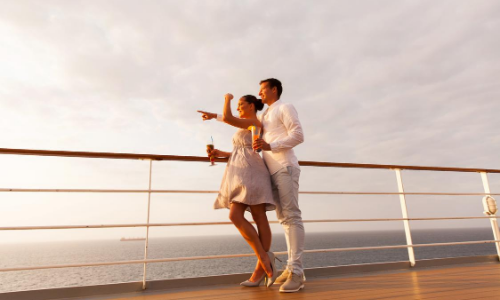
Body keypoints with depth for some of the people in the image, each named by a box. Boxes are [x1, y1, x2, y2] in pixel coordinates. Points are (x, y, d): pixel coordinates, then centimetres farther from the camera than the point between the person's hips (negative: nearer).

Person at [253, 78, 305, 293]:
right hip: (272, 172, 9)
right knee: (284, 218, 4)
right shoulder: (264, 116, 28)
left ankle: (295, 271, -17)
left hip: (285, 168, -8)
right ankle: (292, 268, 8)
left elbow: (298, 135, -10)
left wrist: (270, 146, -21)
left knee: (291, 216, -15)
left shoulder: (285, 107, 2)